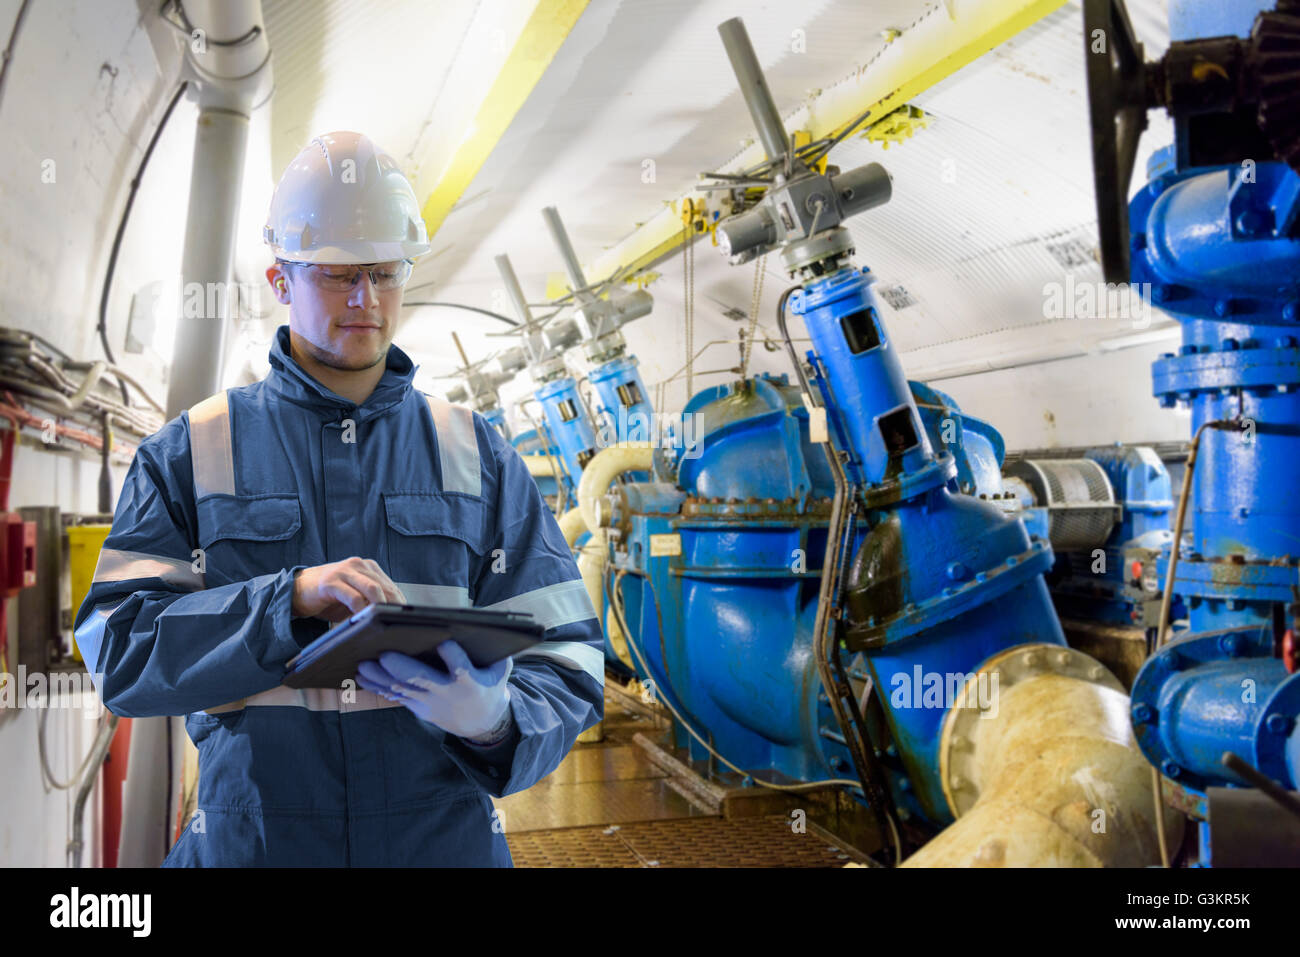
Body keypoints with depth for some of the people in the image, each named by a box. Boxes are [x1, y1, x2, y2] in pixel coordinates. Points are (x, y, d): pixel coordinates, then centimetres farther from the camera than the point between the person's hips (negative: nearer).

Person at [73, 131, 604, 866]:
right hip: (250, 839, 0)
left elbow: (566, 664, -1)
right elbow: (121, 648, -7)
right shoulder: (191, 454, 3)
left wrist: (493, 721, -21)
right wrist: (291, 598, -22)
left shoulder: (480, 457, 4)